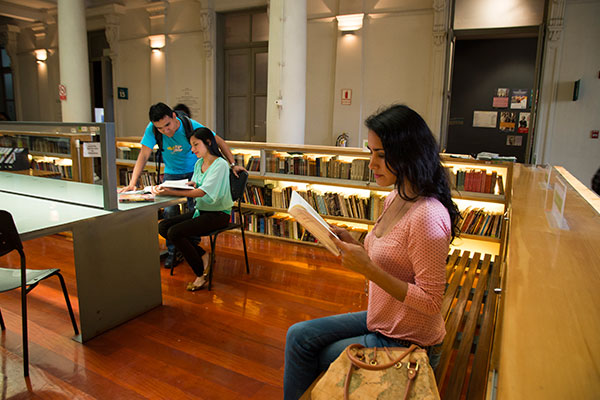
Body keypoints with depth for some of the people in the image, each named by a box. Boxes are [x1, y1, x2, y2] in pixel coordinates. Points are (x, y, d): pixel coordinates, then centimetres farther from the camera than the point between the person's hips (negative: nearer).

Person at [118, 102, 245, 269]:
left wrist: (233, 164, -20)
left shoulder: (190, 126, -24)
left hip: (194, 171, -1)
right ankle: (173, 252, 9)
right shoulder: (152, 129, -20)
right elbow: (144, 155, -22)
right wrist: (132, 183, -31)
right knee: (169, 211, -8)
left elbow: (219, 142, -15)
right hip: (171, 174, 1)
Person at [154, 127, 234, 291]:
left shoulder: (220, 164, -17)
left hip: (218, 214, -9)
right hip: (200, 210, 9)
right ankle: (202, 255, 1)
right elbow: (193, 187, 15)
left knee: (174, 232, -22)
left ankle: (201, 274, -5)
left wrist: (171, 192, -31)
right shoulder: (199, 163, 10)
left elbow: (202, 192, -26)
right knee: (162, 227, -4)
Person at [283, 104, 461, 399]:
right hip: (380, 322, 8)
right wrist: (351, 245, -6)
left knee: (317, 359, 3)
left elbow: (430, 302, -25)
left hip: (407, 342, -8)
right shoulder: (394, 198, 1)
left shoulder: (428, 217, -28)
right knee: (299, 336, 4)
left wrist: (368, 269, -28)